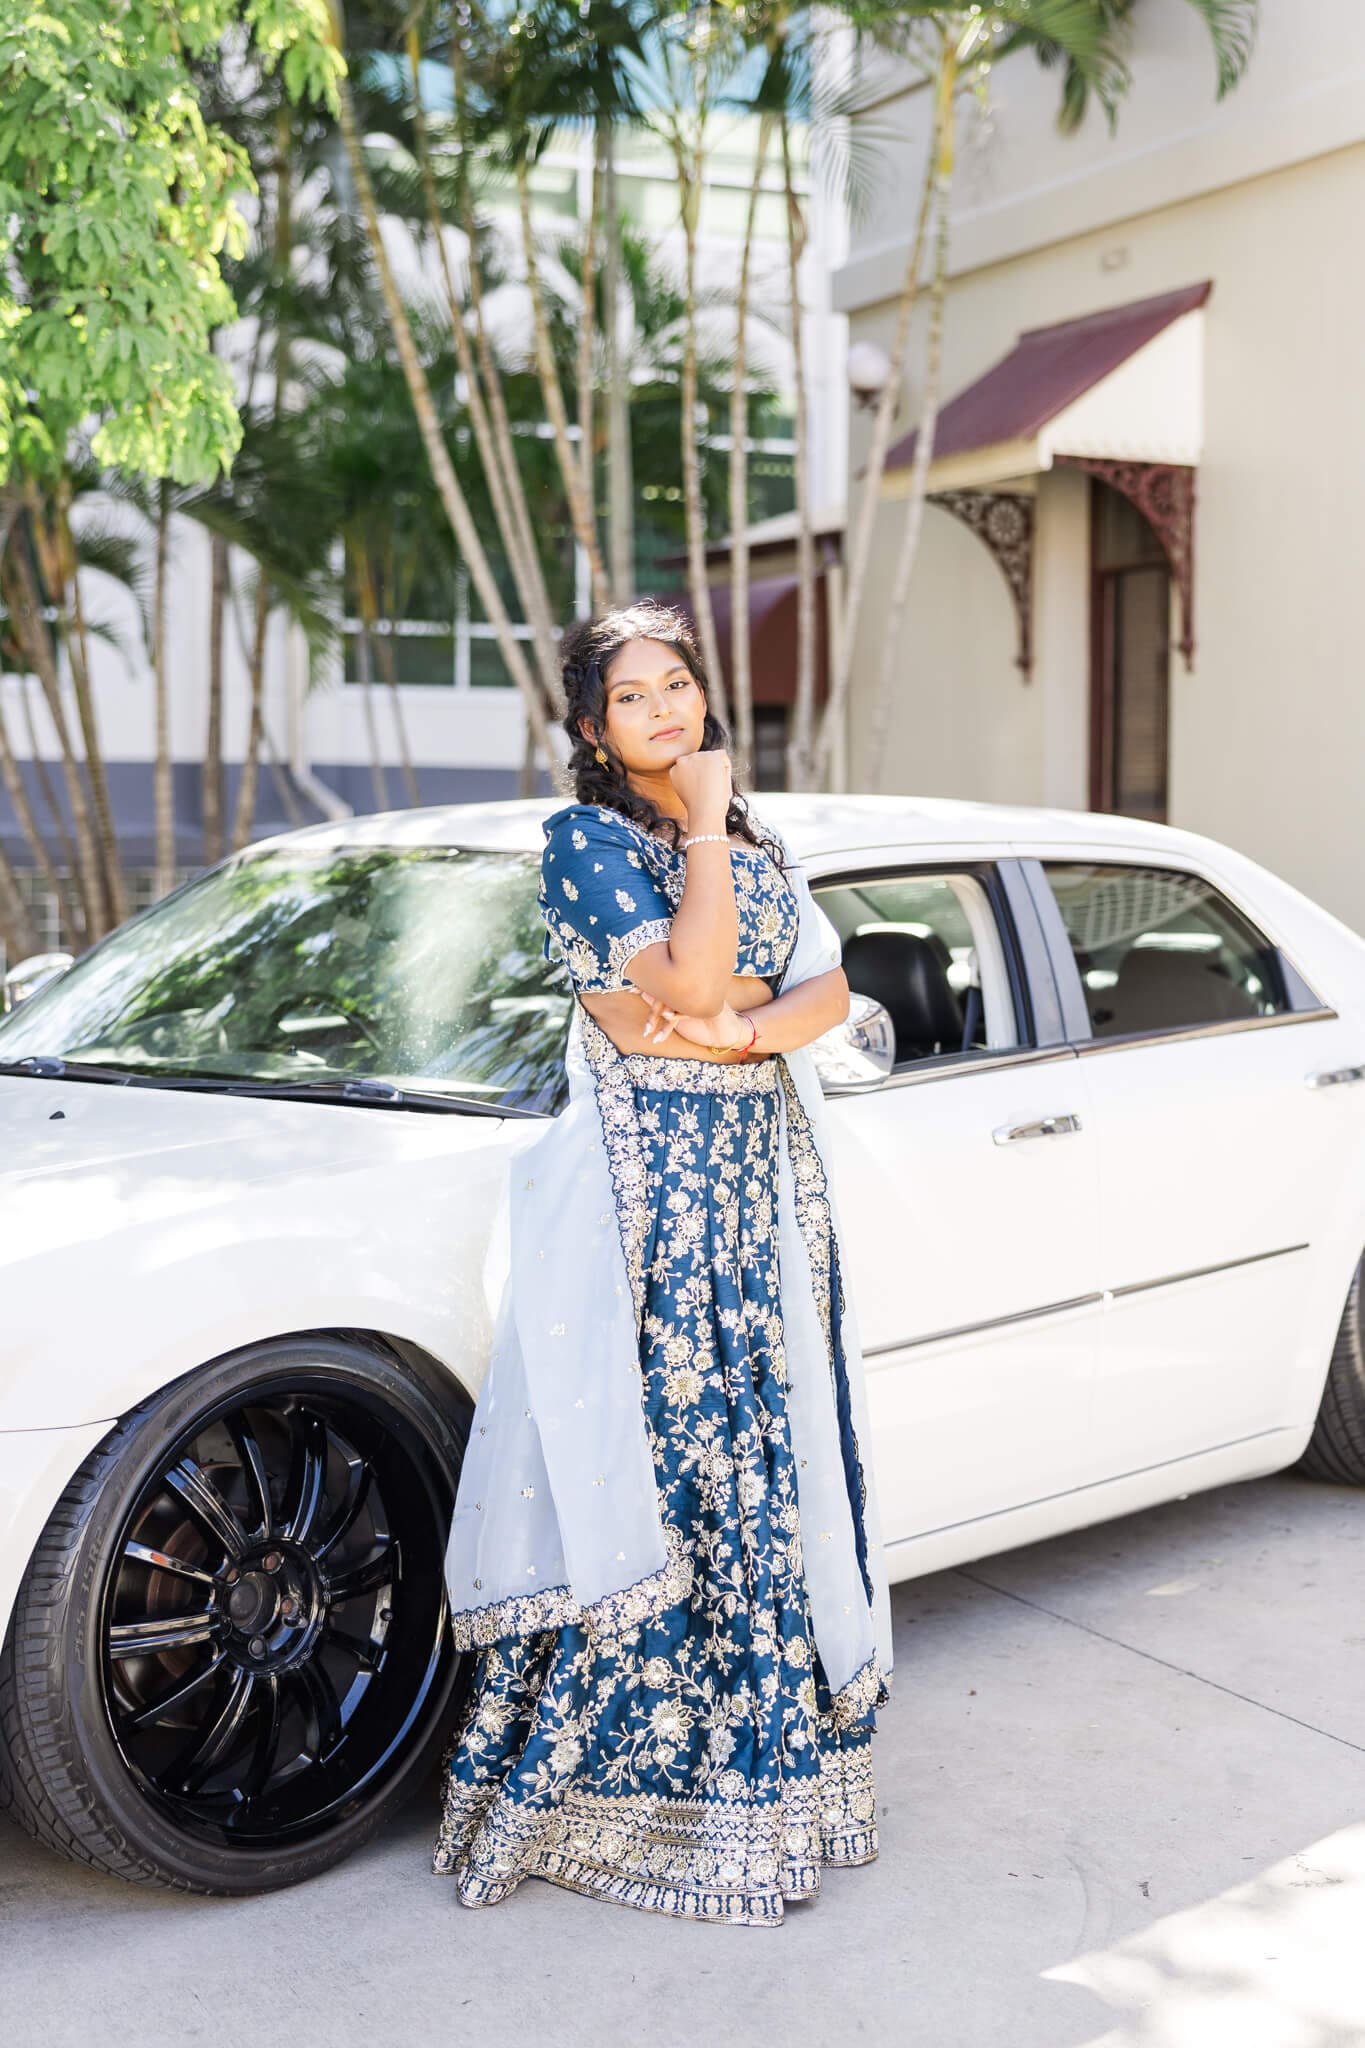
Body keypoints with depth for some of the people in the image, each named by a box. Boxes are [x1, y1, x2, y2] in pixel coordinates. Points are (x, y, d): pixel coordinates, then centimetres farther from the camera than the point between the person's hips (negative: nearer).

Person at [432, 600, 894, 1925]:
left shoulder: (758, 847, 17)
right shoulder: (582, 840, -4)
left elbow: (828, 988, 5)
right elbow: (688, 979, -17)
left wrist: (733, 1030, -13)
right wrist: (704, 828, -9)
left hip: (765, 1172, 6)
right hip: (649, 1181, -6)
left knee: (766, 1453, 7)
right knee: (651, 1457, -5)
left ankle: (754, 1748, 18)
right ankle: (612, 1773, 7)